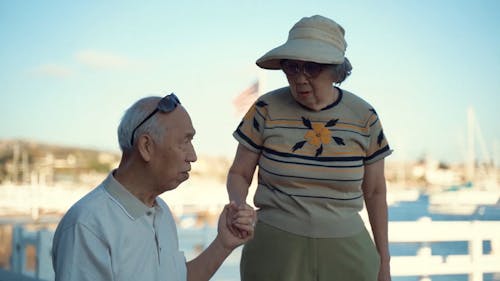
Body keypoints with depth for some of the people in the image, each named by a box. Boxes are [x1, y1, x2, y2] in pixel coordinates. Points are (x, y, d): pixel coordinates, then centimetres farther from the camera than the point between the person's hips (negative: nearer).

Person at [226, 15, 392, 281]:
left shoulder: (364, 117, -3)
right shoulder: (267, 109, -7)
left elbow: (374, 191, 6)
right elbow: (239, 174, 2)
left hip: (346, 251, 1)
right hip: (274, 249, -1)